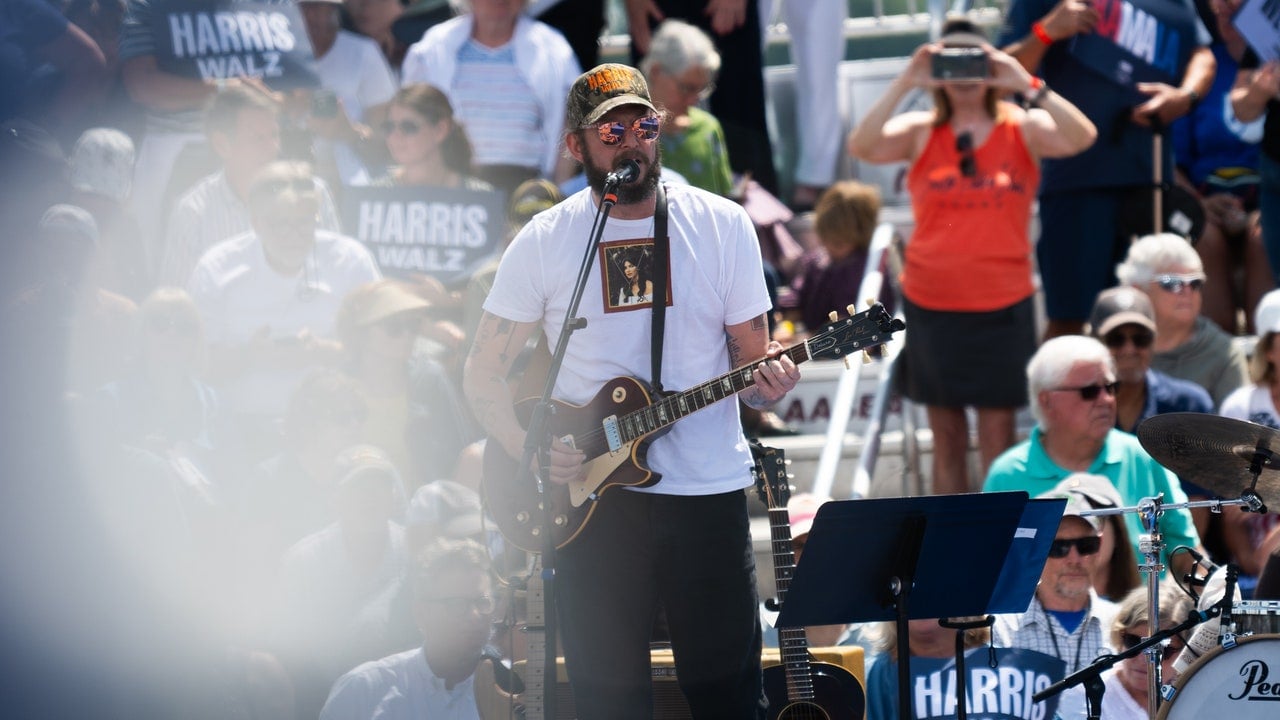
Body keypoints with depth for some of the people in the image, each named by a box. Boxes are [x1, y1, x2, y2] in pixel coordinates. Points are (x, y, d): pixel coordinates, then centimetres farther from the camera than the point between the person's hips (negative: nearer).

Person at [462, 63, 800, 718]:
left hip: (708, 491, 0)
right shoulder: (544, 242, 2)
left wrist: (767, 384, -17)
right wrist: (528, 449, -11)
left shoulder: (721, 226, 3)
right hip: (590, 494, 0)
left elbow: (751, 359, 7)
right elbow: (484, 375, 6)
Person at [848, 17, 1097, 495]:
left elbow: (1081, 138, -17)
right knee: (946, 437, 8)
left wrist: (1027, 85, -24)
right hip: (930, 305, 2)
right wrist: (904, 84, -20)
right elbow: (862, 147, -14)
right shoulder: (919, 132, 3)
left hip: (1002, 306, -2)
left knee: (998, 436, 0)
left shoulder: (1022, 129, 0)